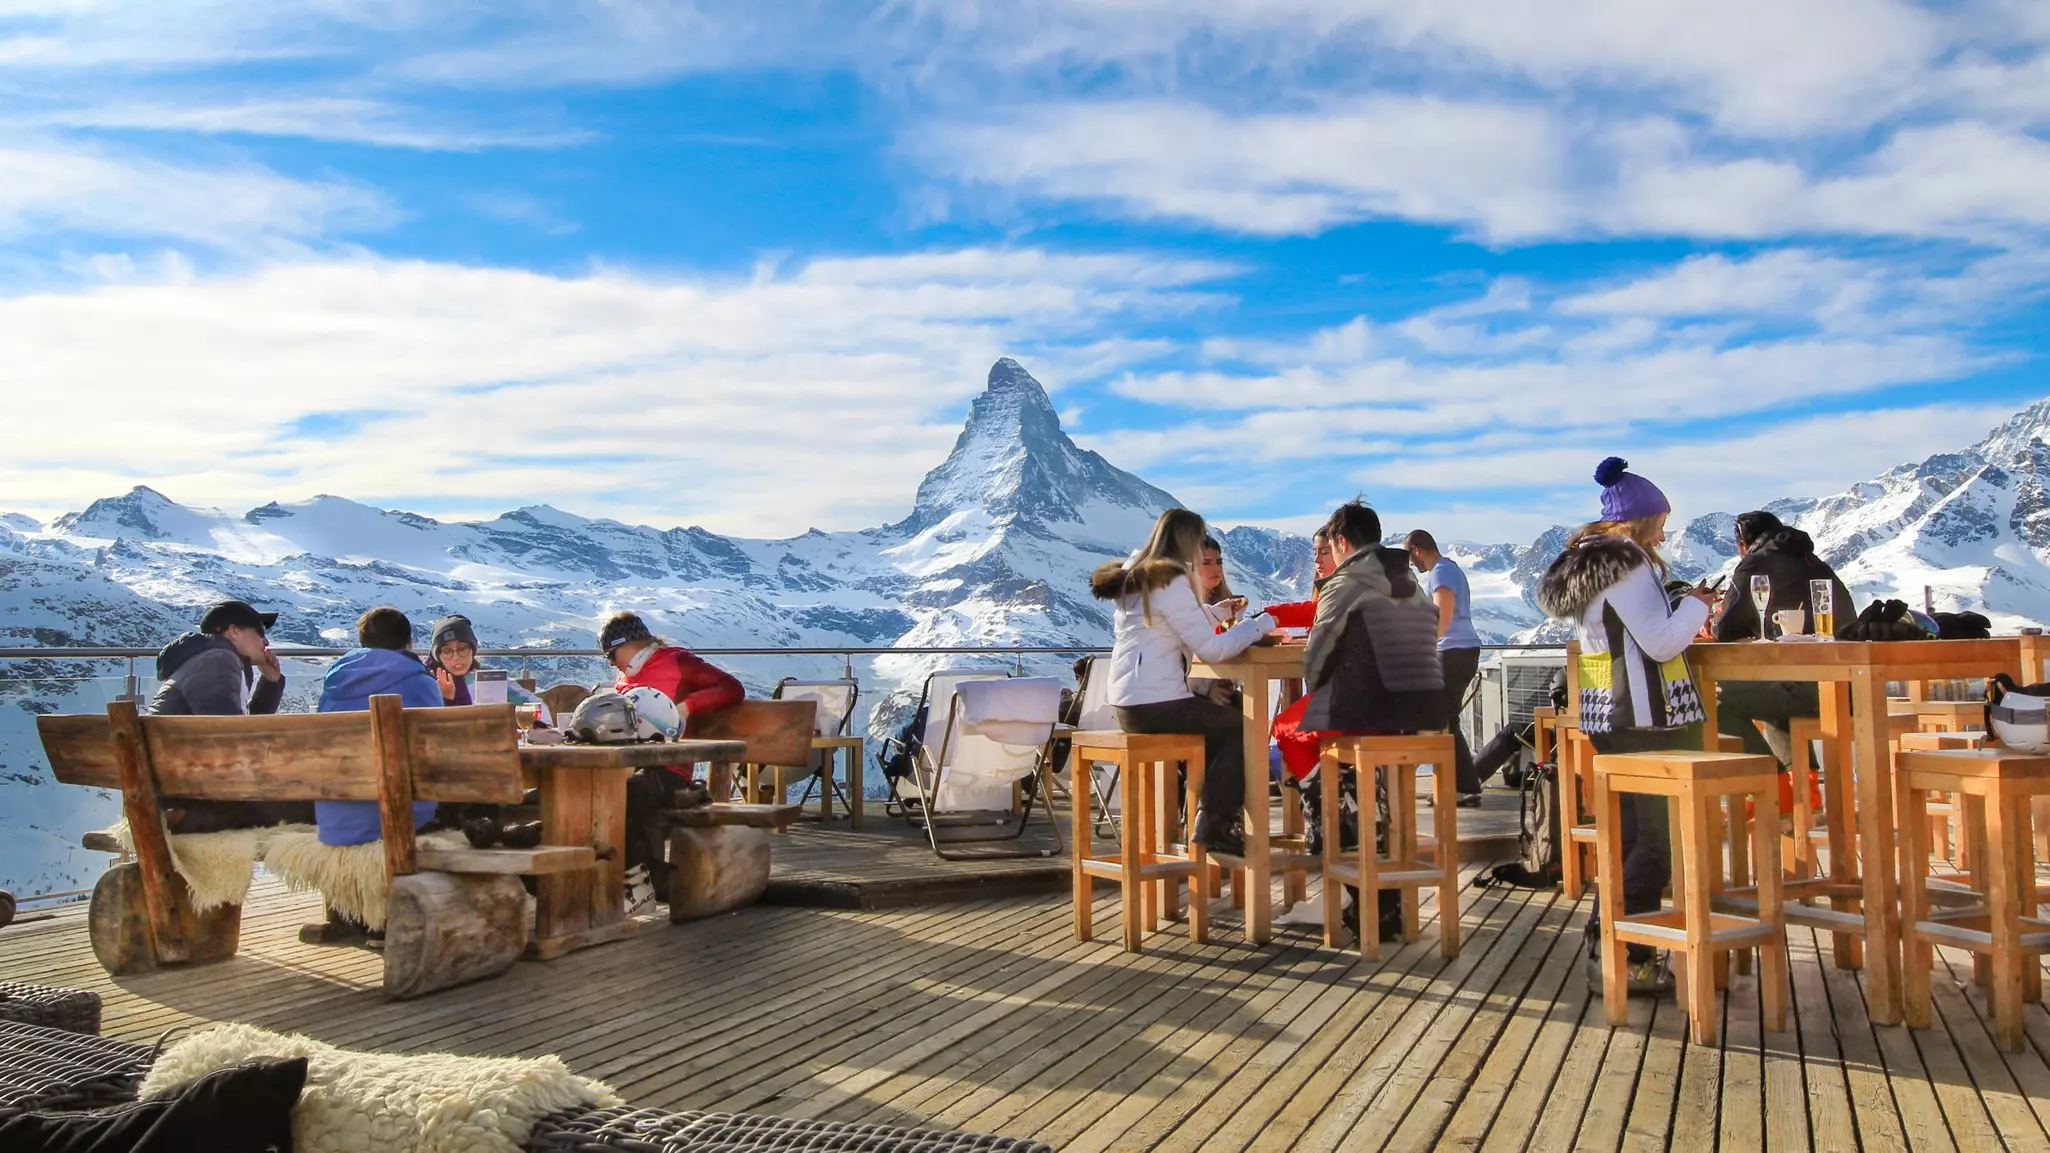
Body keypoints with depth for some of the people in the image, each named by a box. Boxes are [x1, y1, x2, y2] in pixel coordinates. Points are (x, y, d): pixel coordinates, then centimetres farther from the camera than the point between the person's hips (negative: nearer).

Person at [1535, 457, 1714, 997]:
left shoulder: (1586, 565, 16)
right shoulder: (1627, 563, -14)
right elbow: (1661, 643, -16)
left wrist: (1680, 611, 20)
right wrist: (1695, 605, 0)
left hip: (1608, 718, 10)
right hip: (1646, 719, -10)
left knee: (1632, 836, 15)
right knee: (1659, 840, -5)